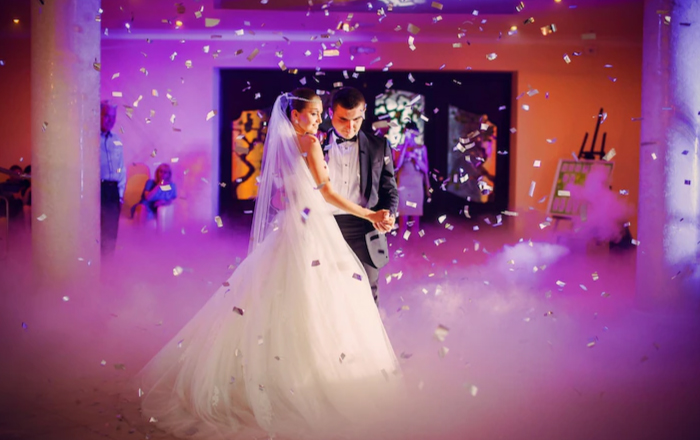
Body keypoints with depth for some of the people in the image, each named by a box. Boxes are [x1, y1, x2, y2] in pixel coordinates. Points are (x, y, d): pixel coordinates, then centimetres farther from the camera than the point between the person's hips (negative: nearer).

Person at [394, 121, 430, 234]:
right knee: (403, 216, -3)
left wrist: (414, 157, -12)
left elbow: (425, 169, 2)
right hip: (403, 185, -1)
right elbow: (398, 165, -11)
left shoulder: (422, 148, 6)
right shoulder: (400, 147, 4)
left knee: (416, 216, 4)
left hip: (417, 186, 1)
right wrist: (405, 146, -11)